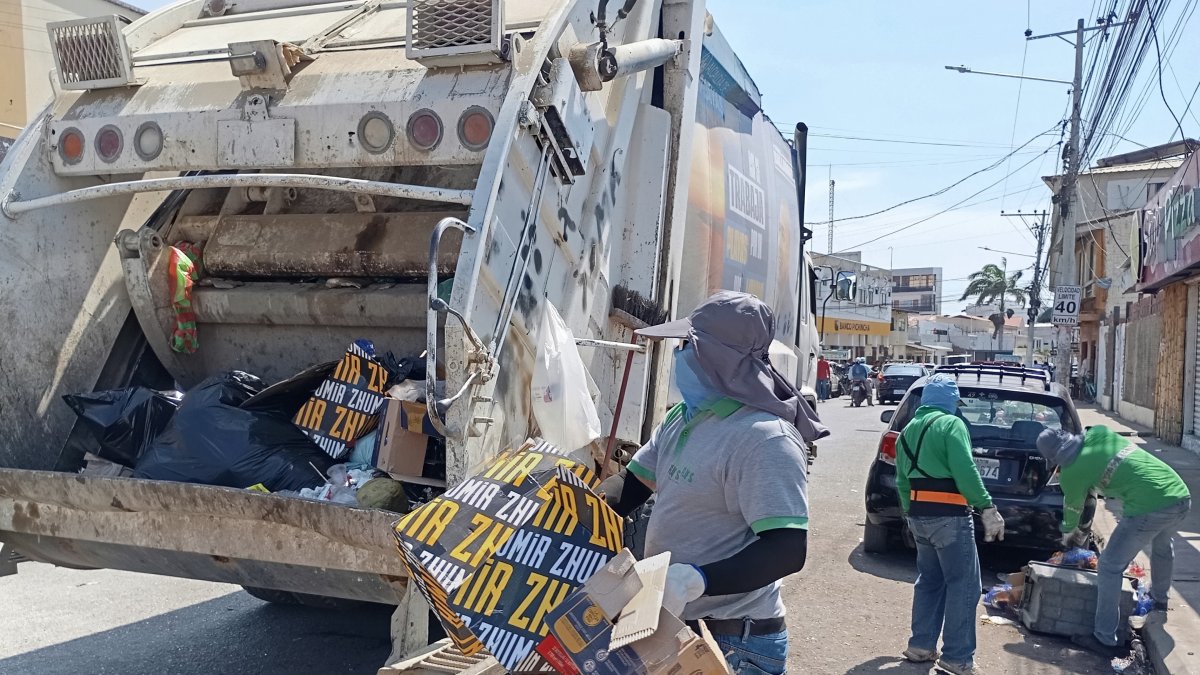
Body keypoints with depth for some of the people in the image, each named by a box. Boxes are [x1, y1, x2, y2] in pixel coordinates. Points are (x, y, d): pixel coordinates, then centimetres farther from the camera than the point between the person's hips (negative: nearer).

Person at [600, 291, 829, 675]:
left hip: (734, 643, -8)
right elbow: (630, 487, 13)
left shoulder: (764, 439, -23)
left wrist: (695, 580, -39)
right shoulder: (683, 418, 6)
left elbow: (787, 551, -28)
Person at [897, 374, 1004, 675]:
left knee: (929, 580, 18)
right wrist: (988, 508, -18)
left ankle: (921, 645, 21)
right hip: (949, 515, -8)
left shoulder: (908, 430, 16)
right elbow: (965, 472, -19)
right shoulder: (951, 424, -9)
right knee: (963, 584, -1)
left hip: (918, 514, 8)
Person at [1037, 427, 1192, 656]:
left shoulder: (1071, 473, 1)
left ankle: (1105, 639, 7)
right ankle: (1159, 600, 59)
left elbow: (1073, 511, 20)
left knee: (1110, 567, 5)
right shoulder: (1099, 432, 13)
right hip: (1181, 494, 8)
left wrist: (1068, 534, 39)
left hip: (1148, 508, -7)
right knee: (1162, 546, 35)